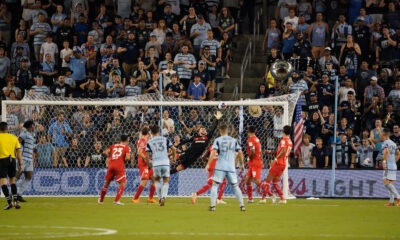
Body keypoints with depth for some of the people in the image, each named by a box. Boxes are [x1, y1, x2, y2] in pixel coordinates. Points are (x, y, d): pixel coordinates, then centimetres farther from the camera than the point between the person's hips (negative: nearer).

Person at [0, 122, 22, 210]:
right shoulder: (13, 137, 11)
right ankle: (15, 201, 7)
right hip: (12, 160, 4)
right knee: (12, 181, 17)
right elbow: (19, 151, 8)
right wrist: (20, 164, 10)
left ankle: (9, 202, -16)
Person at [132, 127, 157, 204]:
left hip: (147, 164, 10)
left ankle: (150, 198, 15)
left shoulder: (145, 141, 16)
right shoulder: (143, 141, -13)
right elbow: (139, 152, -24)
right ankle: (135, 198, -12)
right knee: (144, 181, -15)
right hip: (143, 164, -10)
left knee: (154, 179, 9)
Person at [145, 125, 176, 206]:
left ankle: (160, 198, 15)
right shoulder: (165, 139, 9)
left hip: (156, 163, 0)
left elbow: (147, 156, -1)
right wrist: (173, 158, 22)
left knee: (157, 180, 22)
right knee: (166, 182, 9)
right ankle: (163, 196, -15)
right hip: (165, 162, 0)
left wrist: (148, 164, 17)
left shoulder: (149, 143, 6)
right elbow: (174, 149, 5)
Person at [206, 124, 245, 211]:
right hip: (231, 167, 3)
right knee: (235, 186, 11)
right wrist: (242, 163, 17)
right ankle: (242, 205, 6)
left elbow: (213, 152, -9)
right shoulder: (234, 140, 10)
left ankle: (213, 205, -7)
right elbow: (240, 152, 5)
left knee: (214, 185, 3)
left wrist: (208, 164, -8)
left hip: (220, 167, -3)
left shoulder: (218, 140, 2)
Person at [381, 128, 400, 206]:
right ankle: (391, 201, 5)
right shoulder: (394, 143, 18)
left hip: (388, 165, -8)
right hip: (394, 166, 8)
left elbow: (386, 151, -24)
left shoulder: (385, 142, -6)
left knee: (386, 182, -13)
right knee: (391, 183, 9)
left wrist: (384, 161, -20)